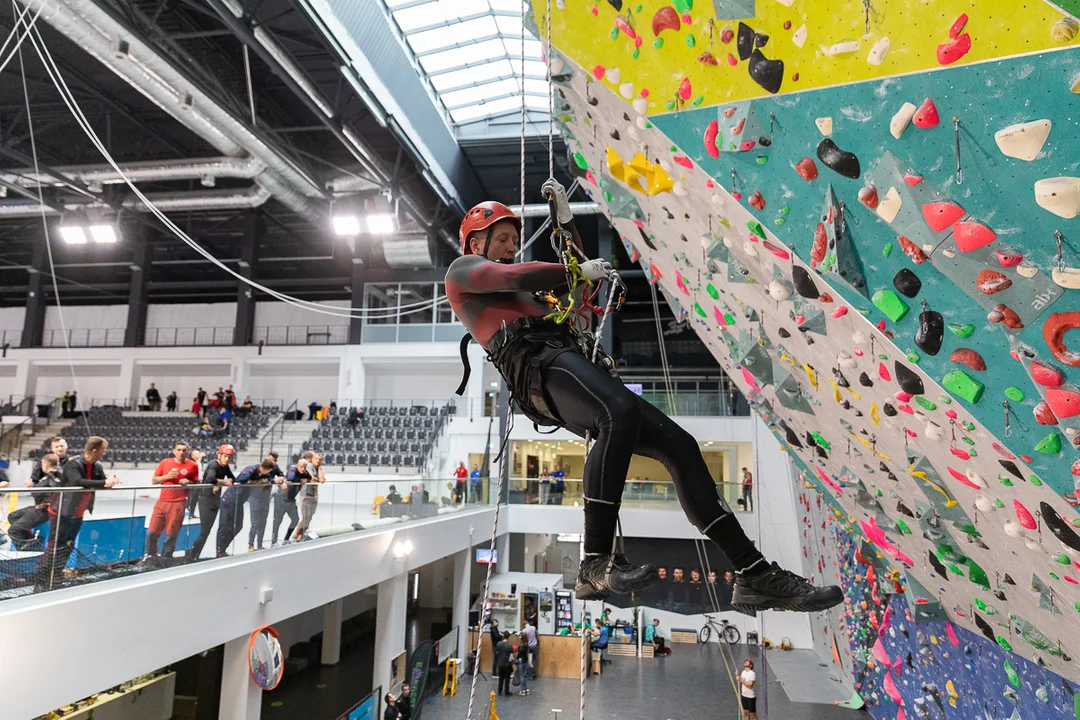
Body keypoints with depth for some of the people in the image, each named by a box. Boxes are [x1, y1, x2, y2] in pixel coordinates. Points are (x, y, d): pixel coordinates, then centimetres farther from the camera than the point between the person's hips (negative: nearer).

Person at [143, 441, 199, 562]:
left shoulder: (193, 465, 1)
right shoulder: (165, 462, 7)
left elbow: (197, 484, 8)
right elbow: (154, 480, 9)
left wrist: (188, 482, -12)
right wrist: (167, 476, -8)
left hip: (178, 504, -2)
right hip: (162, 502, 3)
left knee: (171, 535, 1)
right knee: (152, 531, 5)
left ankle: (165, 559, 14)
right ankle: (150, 555, 25)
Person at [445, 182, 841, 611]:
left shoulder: (520, 292, 40)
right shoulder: (462, 270, 19)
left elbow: (577, 282, 38)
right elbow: (516, 277, -1)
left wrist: (565, 221, 31)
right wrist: (579, 270, 9)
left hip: (574, 362, 8)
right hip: (538, 363, -8)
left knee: (679, 445, -5)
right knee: (620, 413, -38)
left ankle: (755, 574, -2)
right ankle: (596, 565, -34)